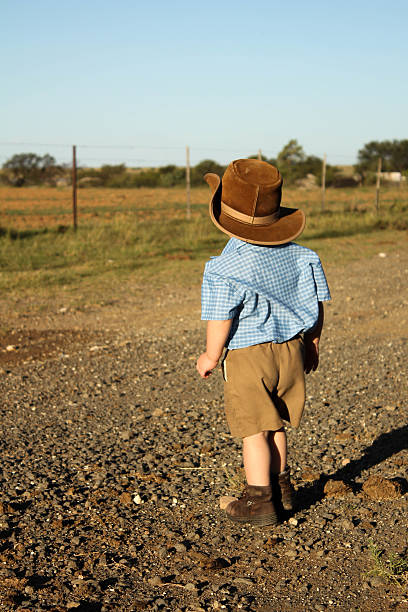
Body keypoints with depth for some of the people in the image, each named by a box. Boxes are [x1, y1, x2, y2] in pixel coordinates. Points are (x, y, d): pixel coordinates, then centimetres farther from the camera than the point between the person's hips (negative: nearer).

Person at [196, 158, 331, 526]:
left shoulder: (226, 269, -20)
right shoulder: (300, 256, -2)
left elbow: (221, 319, -16)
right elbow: (317, 303, 4)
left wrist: (211, 357, 0)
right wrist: (312, 344, 17)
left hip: (248, 357, -6)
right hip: (292, 349, 6)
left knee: (253, 430, 5)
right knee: (275, 425, 21)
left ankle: (260, 501, 12)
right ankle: (281, 487, 33)